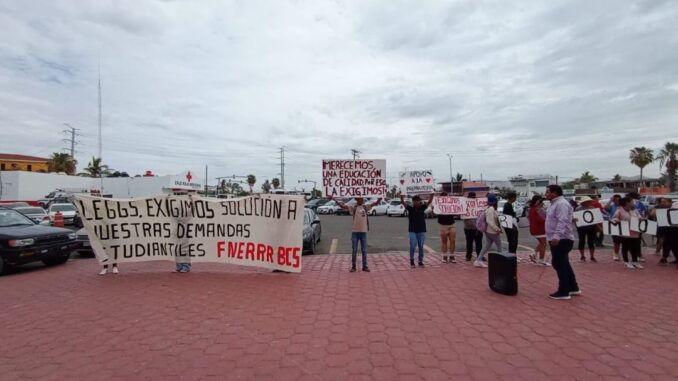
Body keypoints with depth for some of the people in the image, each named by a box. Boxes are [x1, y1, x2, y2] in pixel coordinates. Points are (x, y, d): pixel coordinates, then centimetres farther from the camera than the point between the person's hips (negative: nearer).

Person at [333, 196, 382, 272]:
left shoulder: (366, 207, 6)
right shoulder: (352, 208, -2)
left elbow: (376, 203, 2)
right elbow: (342, 206, -12)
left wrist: (380, 197, -14)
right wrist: (334, 199, -21)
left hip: (364, 231, 2)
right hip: (355, 231, -2)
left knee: (364, 250, 9)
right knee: (354, 250, 6)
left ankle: (365, 266, 19)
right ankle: (353, 266, 17)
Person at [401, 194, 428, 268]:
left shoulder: (422, 208, 3)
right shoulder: (410, 208, -1)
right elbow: (403, 203, -15)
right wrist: (401, 197, -33)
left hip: (422, 230, 2)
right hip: (412, 230, -2)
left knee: (421, 246, 7)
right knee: (412, 246, -7)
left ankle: (421, 261, 20)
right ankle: (411, 260, 13)